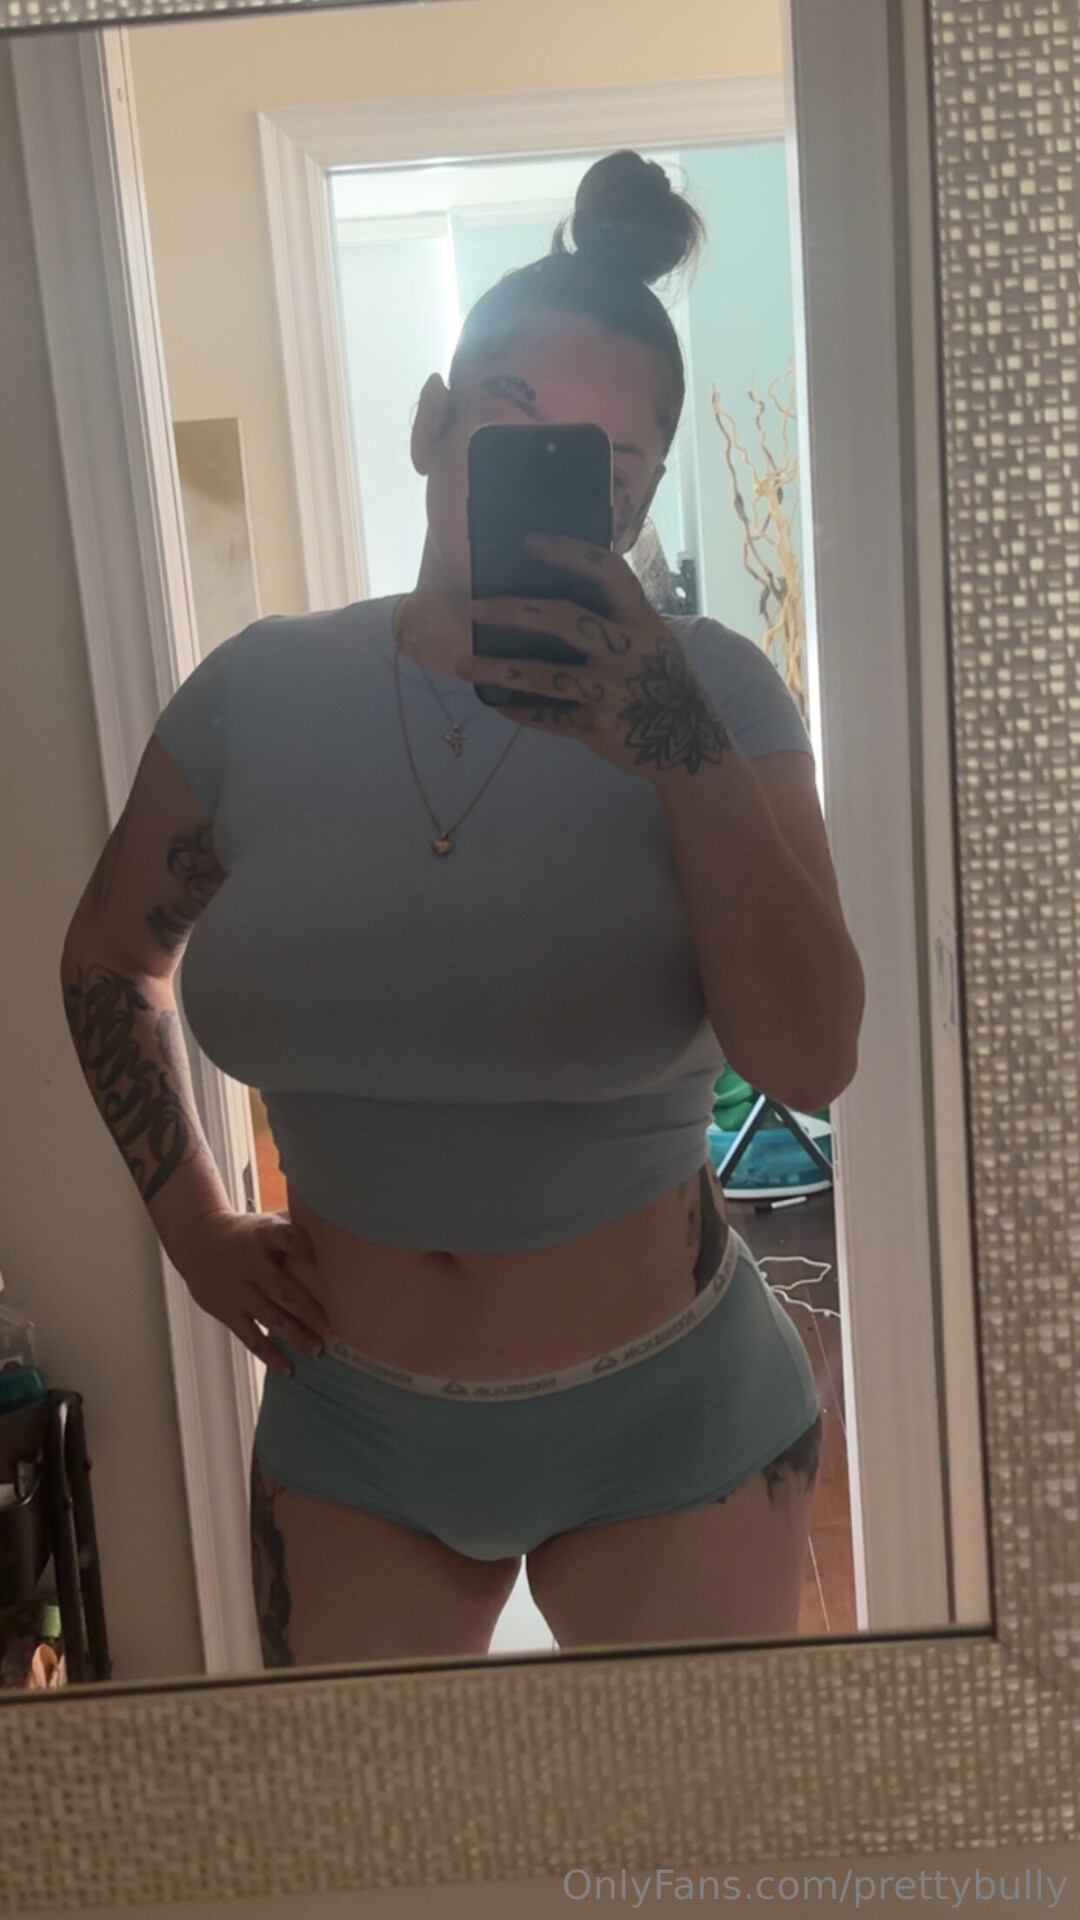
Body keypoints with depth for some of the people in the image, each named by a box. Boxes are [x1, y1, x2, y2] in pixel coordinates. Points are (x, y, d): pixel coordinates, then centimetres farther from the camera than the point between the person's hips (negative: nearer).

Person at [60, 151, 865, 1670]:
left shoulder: (711, 693, -12)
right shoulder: (260, 694, -6)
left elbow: (812, 1063, -22)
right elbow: (109, 963, 9)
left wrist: (671, 746, -31)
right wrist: (191, 1221, 3)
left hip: (671, 1425, -1)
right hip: (347, 1426, 2)